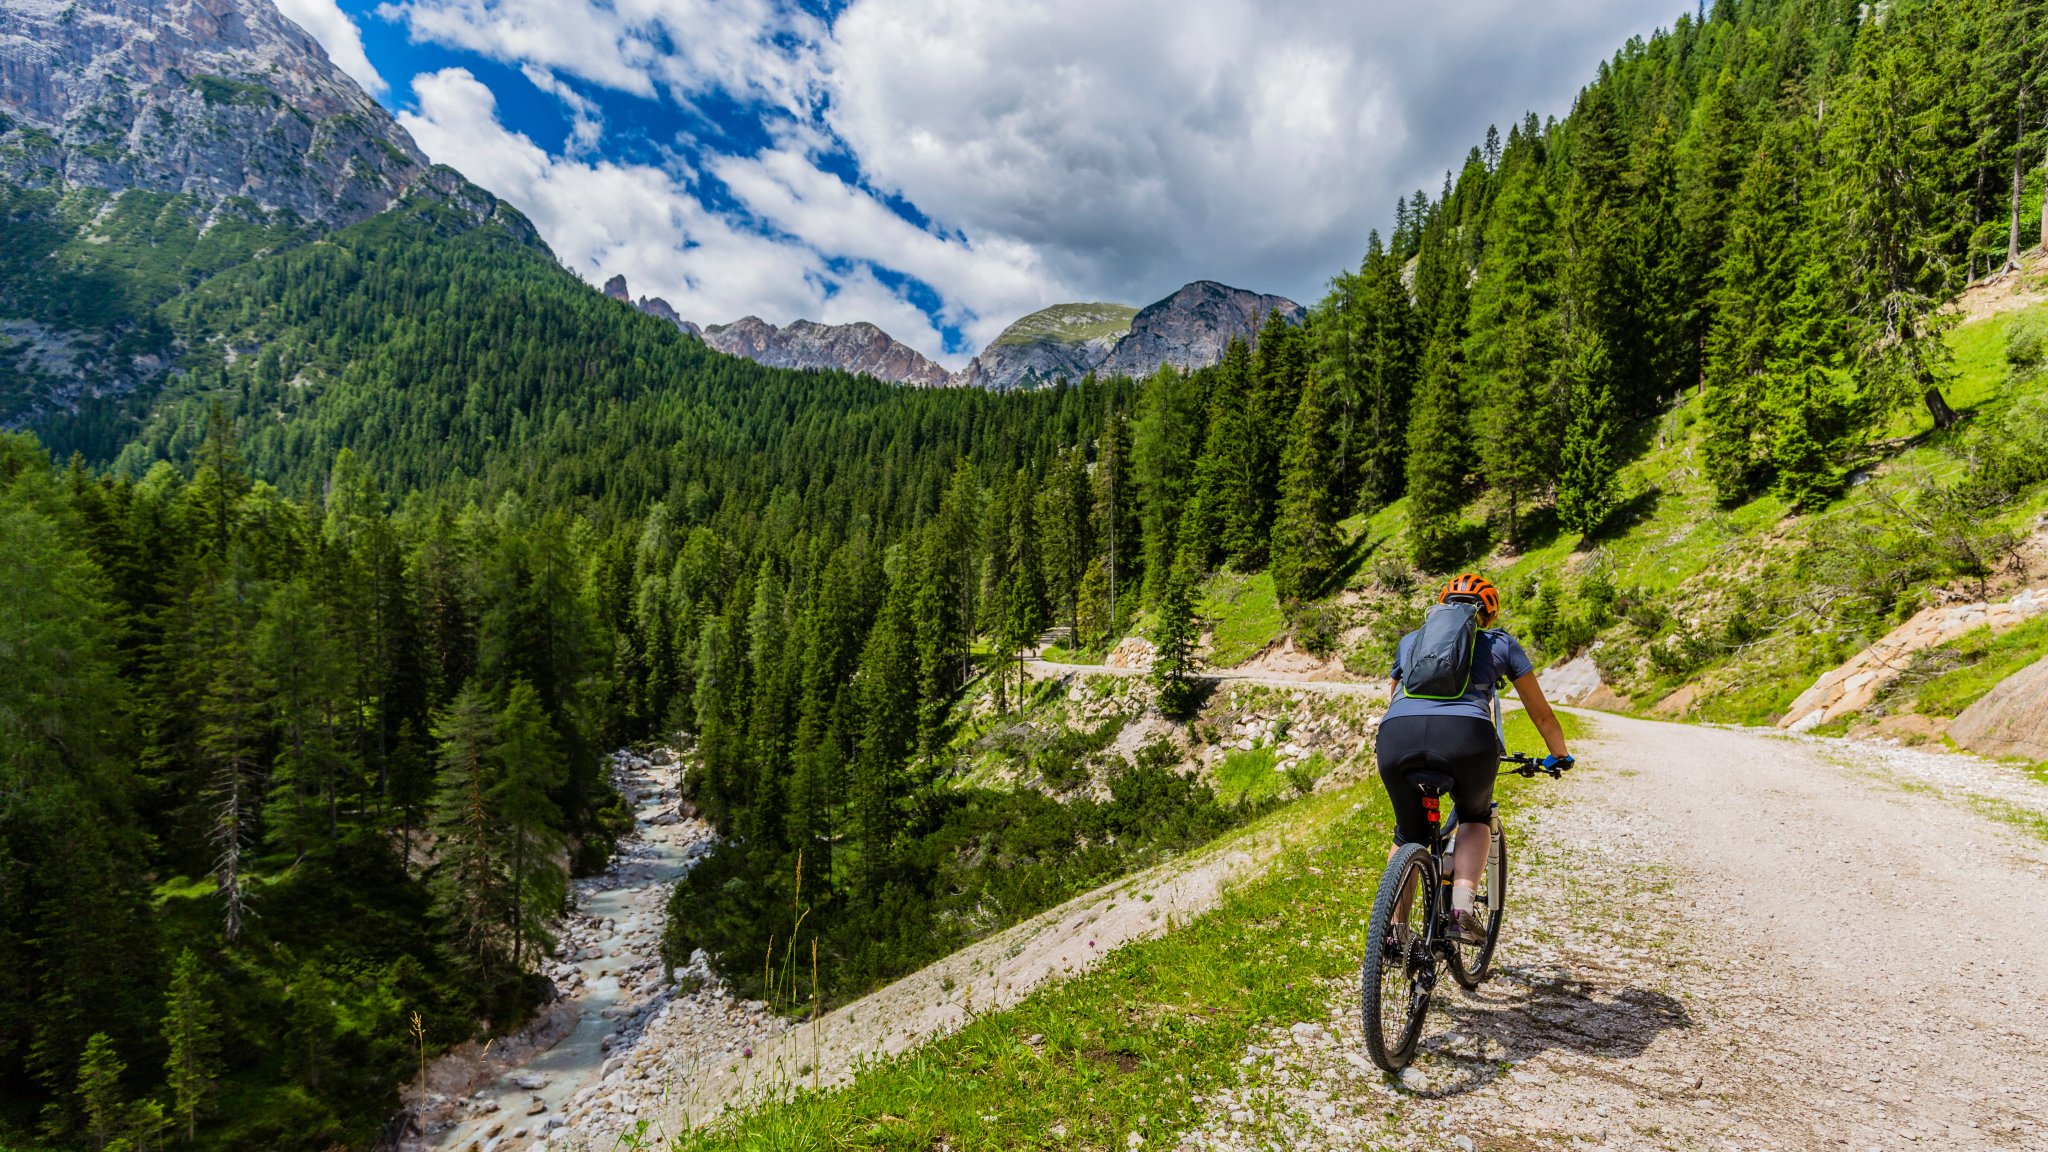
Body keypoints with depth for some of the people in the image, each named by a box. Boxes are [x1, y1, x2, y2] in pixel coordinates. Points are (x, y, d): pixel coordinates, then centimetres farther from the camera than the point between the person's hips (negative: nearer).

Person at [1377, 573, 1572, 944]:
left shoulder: (1411, 640, 33)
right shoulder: (1500, 642, 28)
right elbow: (1542, 714, 37)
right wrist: (1560, 755, 55)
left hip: (1396, 735, 2)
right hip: (1466, 735, -1)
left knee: (1408, 835, 27)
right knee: (1475, 818, 30)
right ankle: (1462, 906, 10)